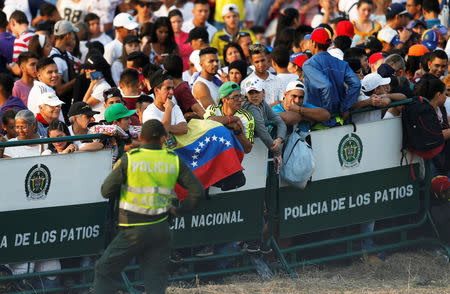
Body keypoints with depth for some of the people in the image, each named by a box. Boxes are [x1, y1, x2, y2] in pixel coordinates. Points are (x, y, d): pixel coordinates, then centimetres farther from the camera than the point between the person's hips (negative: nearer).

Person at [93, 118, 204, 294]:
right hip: (161, 230, 3)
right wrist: (179, 211, 13)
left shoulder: (128, 159, -7)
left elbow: (106, 191, -5)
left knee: (105, 272, 11)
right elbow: (197, 192, 0)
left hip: (134, 229, -3)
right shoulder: (174, 161, 2)